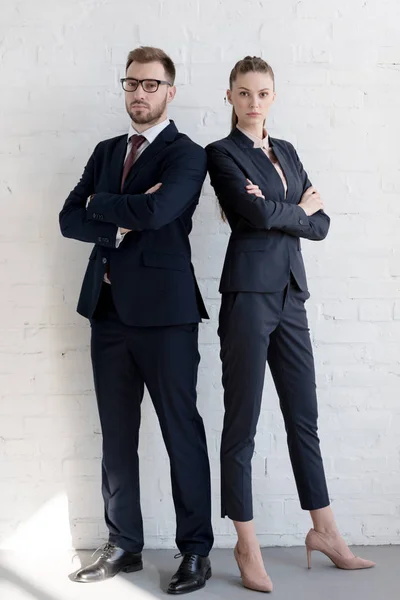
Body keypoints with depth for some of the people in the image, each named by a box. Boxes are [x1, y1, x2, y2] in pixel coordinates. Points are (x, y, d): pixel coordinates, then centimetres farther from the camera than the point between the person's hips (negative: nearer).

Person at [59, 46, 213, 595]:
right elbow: (70, 219, 8)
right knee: (116, 437, 11)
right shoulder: (106, 152, 17)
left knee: (183, 435, 1)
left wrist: (98, 204, -5)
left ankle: (196, 550, 13)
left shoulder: (187, 154, -2)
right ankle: (124, 545, 23)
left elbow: (156, 210, -21)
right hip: (108, 308, 6)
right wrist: (121, 224, -9)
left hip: (164, 309, -6)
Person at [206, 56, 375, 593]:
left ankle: (324, 531, 24)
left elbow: (321, 225, 9)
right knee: (242, 423, 0)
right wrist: (300, 209, 2)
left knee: (304, 418, 12)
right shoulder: (222, 154, 0)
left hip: (290, 296, 6)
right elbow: (258, 214, -17)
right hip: (249, 295, -6)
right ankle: (247, 548, 10)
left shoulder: (287, 152, 18)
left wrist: (274, 211, -8)